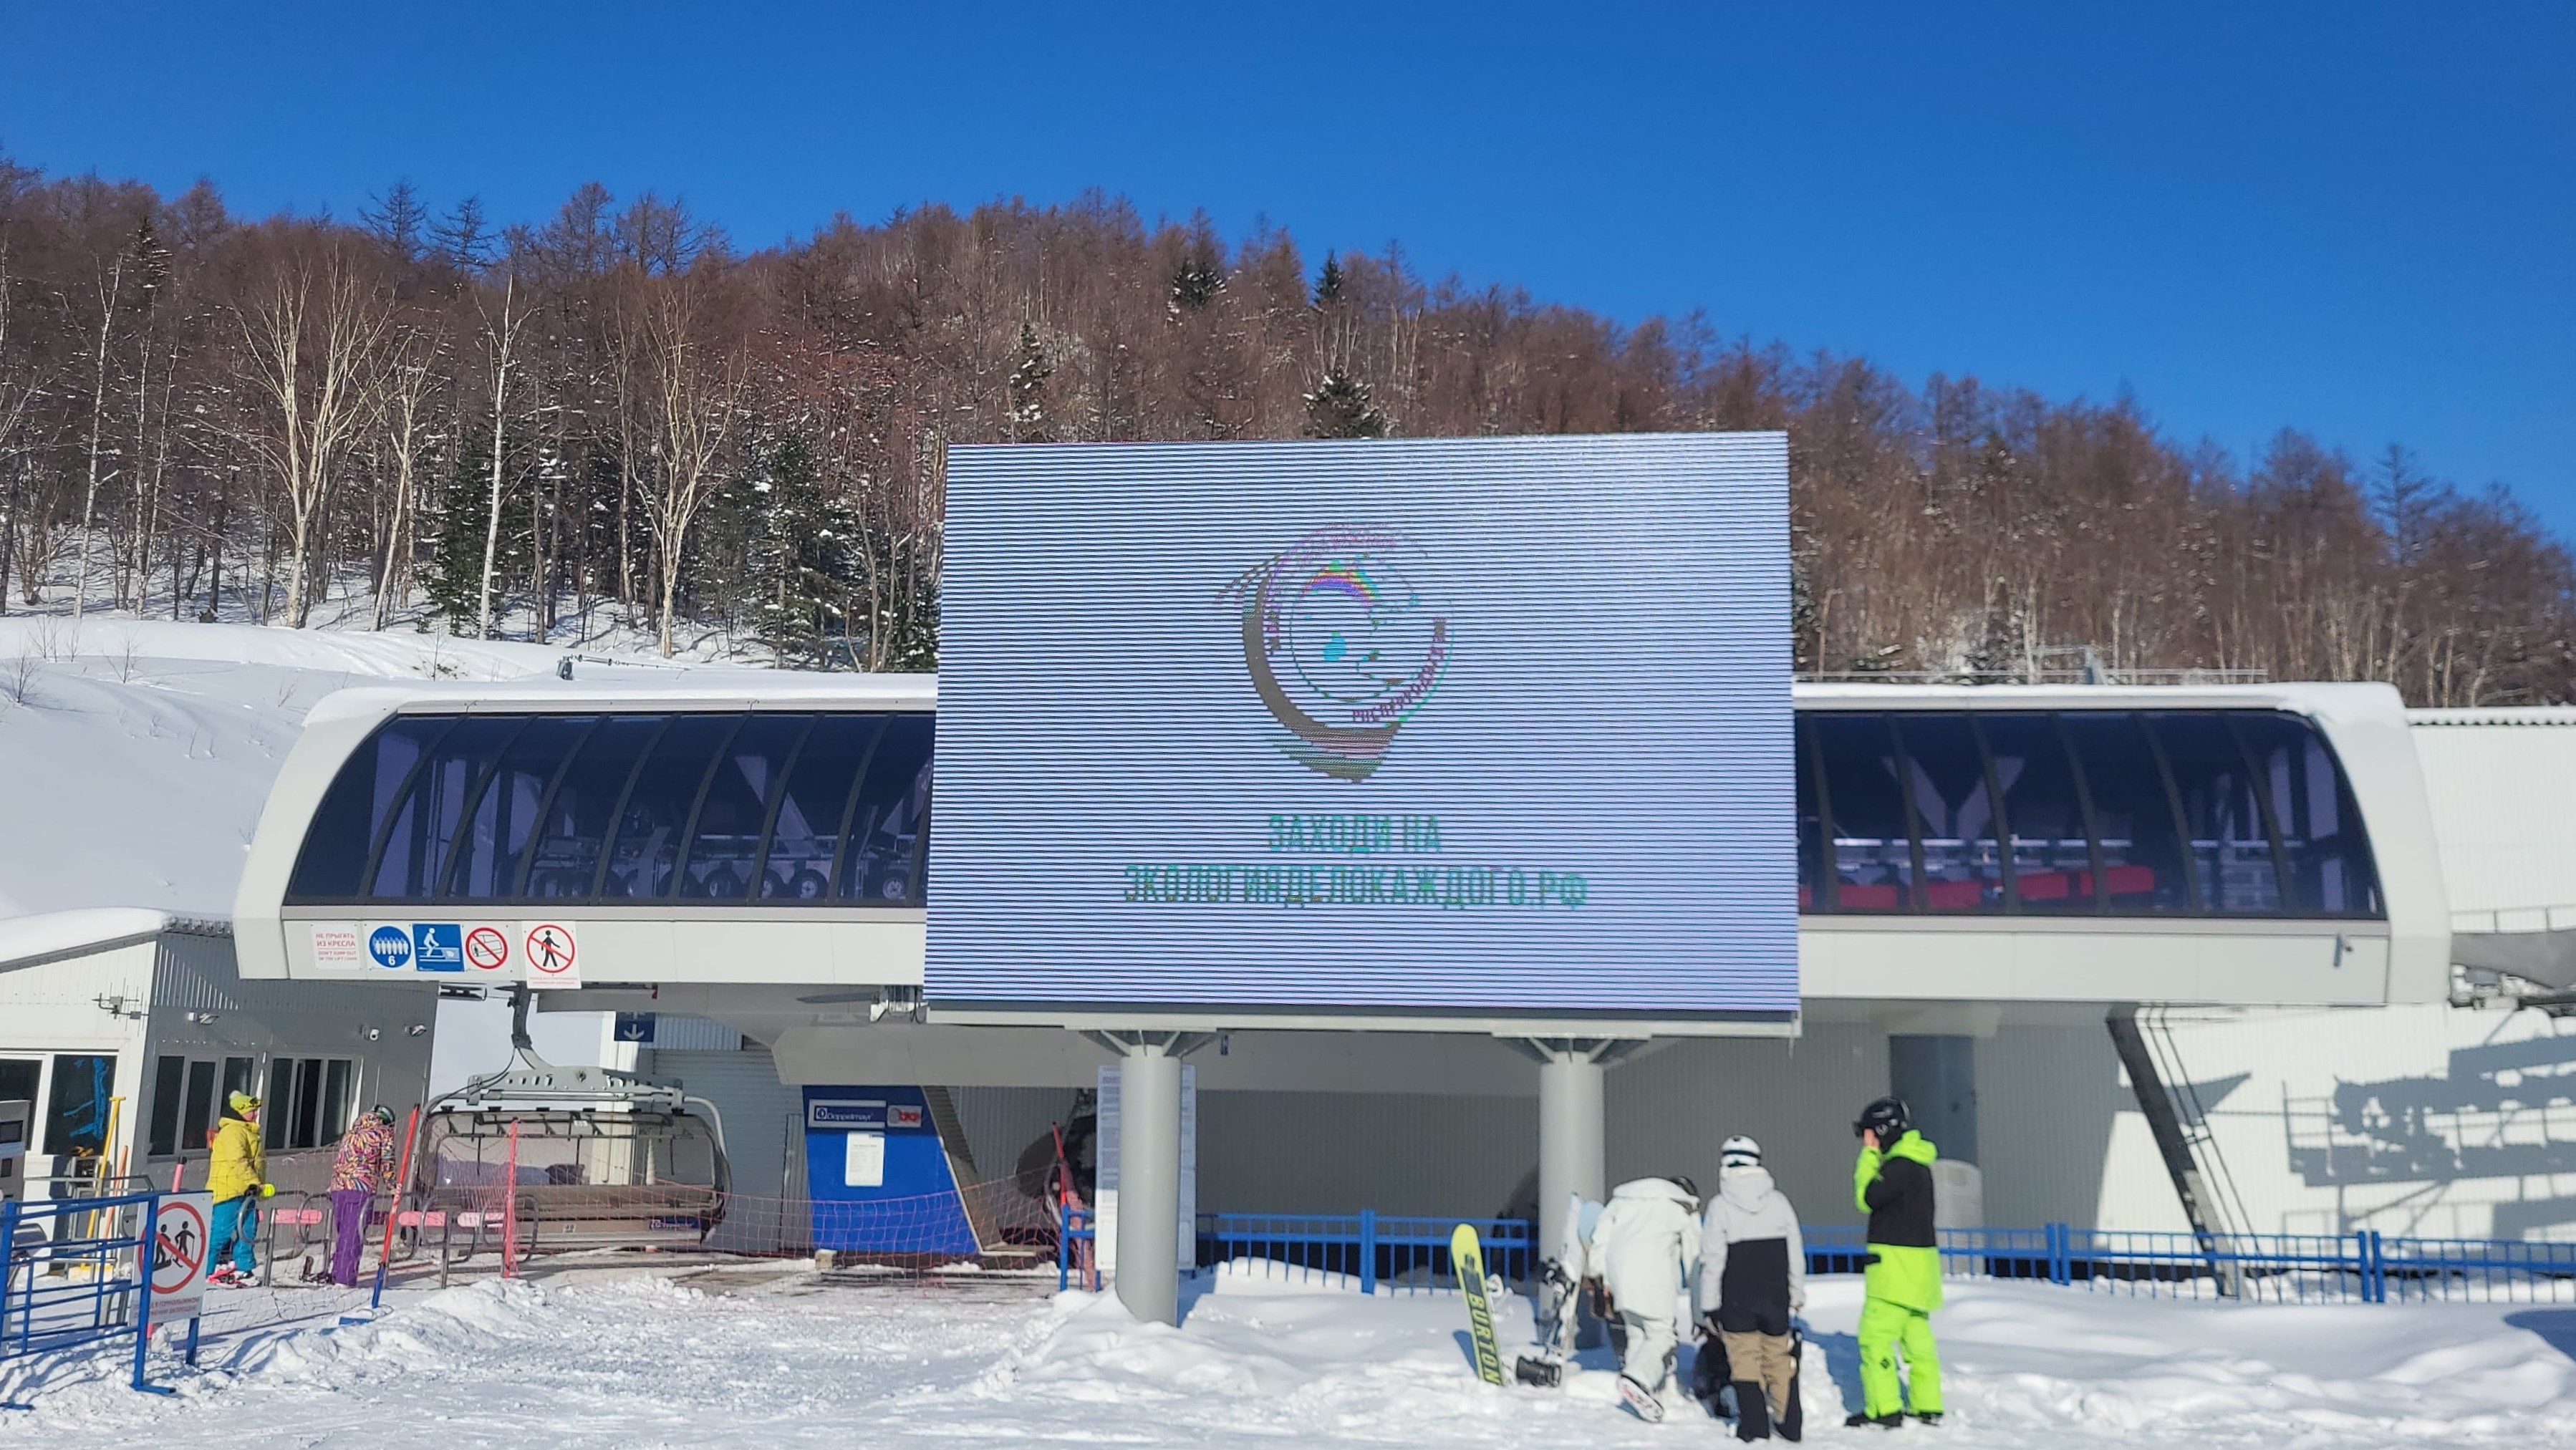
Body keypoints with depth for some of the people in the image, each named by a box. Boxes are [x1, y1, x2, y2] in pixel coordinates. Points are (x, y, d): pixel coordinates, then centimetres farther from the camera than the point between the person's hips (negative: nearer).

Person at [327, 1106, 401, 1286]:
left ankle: (337, 1275, 13)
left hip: (338, 1187, 6)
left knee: (342, 1234, 13)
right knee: (354, 1235, -6)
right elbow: (386, 1162, 3)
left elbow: (338, 1161, 25)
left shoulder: (351, 1133, 26)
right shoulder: (384, 1132, 8)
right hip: (362, 1188, -6)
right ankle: (345, 1278, -10)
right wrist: (391, 1187, 7)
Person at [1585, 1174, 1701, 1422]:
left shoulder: (1623, 1198, 30)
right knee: (1662, 1333, -3)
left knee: (1635, 1331, 13)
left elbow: (1602, 1233, 20)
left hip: (1617, 1263, 5)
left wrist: (1602, 1276, 19)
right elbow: (1693, 1254, 17)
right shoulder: (1684, 1207, 19)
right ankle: (1638, 1379, -24)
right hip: (1652, 1265, -5)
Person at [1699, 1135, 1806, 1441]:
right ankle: (1789, 1425, 15)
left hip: (1737, 1303, -3)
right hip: (1776, 1300, 3)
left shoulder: (1720, 1205, -10)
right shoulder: (1778, 1201, 1)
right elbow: (1796, 1253, 8)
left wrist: (1708, 1306, -1)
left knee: (1745, 1362, 5)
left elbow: (1712, 1261, -9)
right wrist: (1797, 1295, 18)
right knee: (1780, 1360, 13)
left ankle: (1754, 1427, 4)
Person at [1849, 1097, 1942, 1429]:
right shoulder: (1915, 1163, 15)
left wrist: (1869, 1155, -9)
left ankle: (1884, 1410, -8)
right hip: (1916, 1264, 10)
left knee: (1875, 1336, -8)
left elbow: (1868, 1198, -13)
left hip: (1897, 1265, -10)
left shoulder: (1901, 1165, -16)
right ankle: (1928, 1407, 16)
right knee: (1917, 1336, 12)